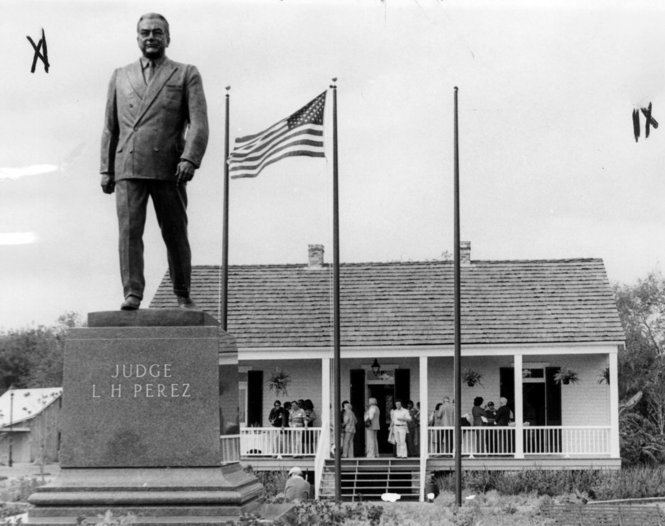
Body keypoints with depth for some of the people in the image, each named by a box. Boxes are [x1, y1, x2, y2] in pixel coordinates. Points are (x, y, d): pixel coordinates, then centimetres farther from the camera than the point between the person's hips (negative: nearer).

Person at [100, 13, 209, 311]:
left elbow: (199, 123, -2)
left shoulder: (186, 75, 10)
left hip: (169, 170, -2)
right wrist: (106, 170, 12)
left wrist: (190, 159, -17)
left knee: (175, 235, 2)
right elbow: (110, 129, 19)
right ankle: (132, 294, -12)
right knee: (129, 231, -10)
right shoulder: (120, 77, 19)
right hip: (128, 170, 2)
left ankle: (183, 296, 14)